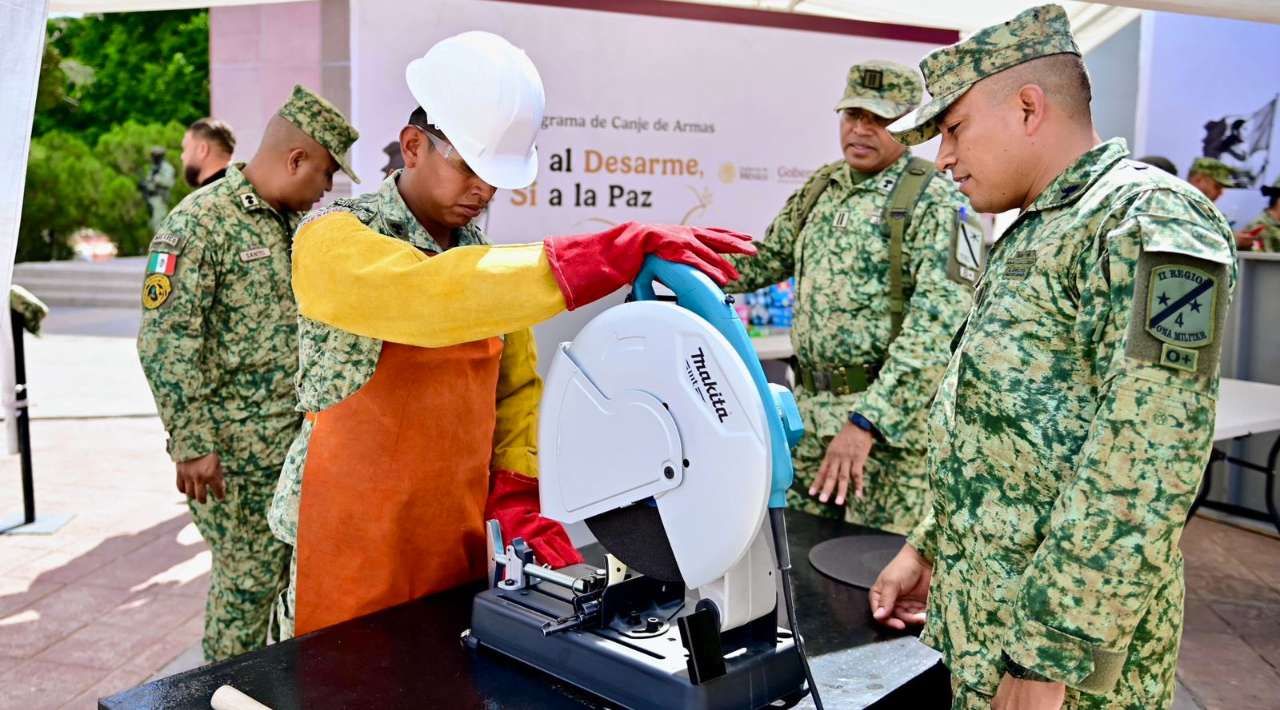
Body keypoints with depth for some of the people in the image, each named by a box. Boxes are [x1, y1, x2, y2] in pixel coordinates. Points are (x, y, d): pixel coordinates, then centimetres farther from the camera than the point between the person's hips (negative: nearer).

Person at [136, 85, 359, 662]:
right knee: (248, 579, 4)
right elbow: (165, 342, -19)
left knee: (290, 570, 15)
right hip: (234, 451, -8)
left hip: (293, 439, 8)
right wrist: (191, 444, -20)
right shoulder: (200, 222, -14)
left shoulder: (284, 223, 12)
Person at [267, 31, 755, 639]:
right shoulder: (332, 237, -13)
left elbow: (515, 390, 10)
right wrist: (613, 254, -39)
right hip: (358, 547, -5)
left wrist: (517, 498, -5)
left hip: (463, 539, 5)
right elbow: (426, 297, -34)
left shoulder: (484, 262, 6)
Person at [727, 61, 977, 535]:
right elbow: (762, 261, 19)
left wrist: (868, 419, -30)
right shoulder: (820, 188, 11)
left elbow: (938, 321, -22)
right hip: (814, 409, 7)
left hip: (894, 413, -6)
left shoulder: (937, 201, -11)